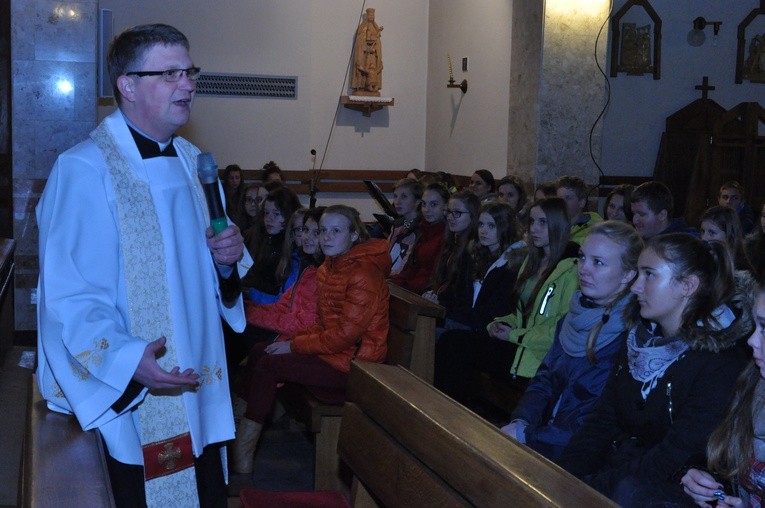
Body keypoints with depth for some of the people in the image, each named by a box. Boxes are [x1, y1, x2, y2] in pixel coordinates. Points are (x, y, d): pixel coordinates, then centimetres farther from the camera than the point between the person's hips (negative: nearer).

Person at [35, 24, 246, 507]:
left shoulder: (191, 159, 8)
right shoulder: (84, 171, -16)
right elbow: (68, 298, -21)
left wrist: (225, 257, -3)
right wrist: (126, 360, -34)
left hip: (200, 390, 7)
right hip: (127, 396, -7)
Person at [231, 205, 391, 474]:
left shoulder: (364, 275, -20)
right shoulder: (330, 267, 10)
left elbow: (344, 335, -23)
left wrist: (293, 345, -14)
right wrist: (293, 339, -3)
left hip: (352, 363, -10)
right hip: (332, 348, 10)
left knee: (269, 364, -16)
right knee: (259, 351, 6)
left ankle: (242, 456, -6)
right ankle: (238, 424, 6)